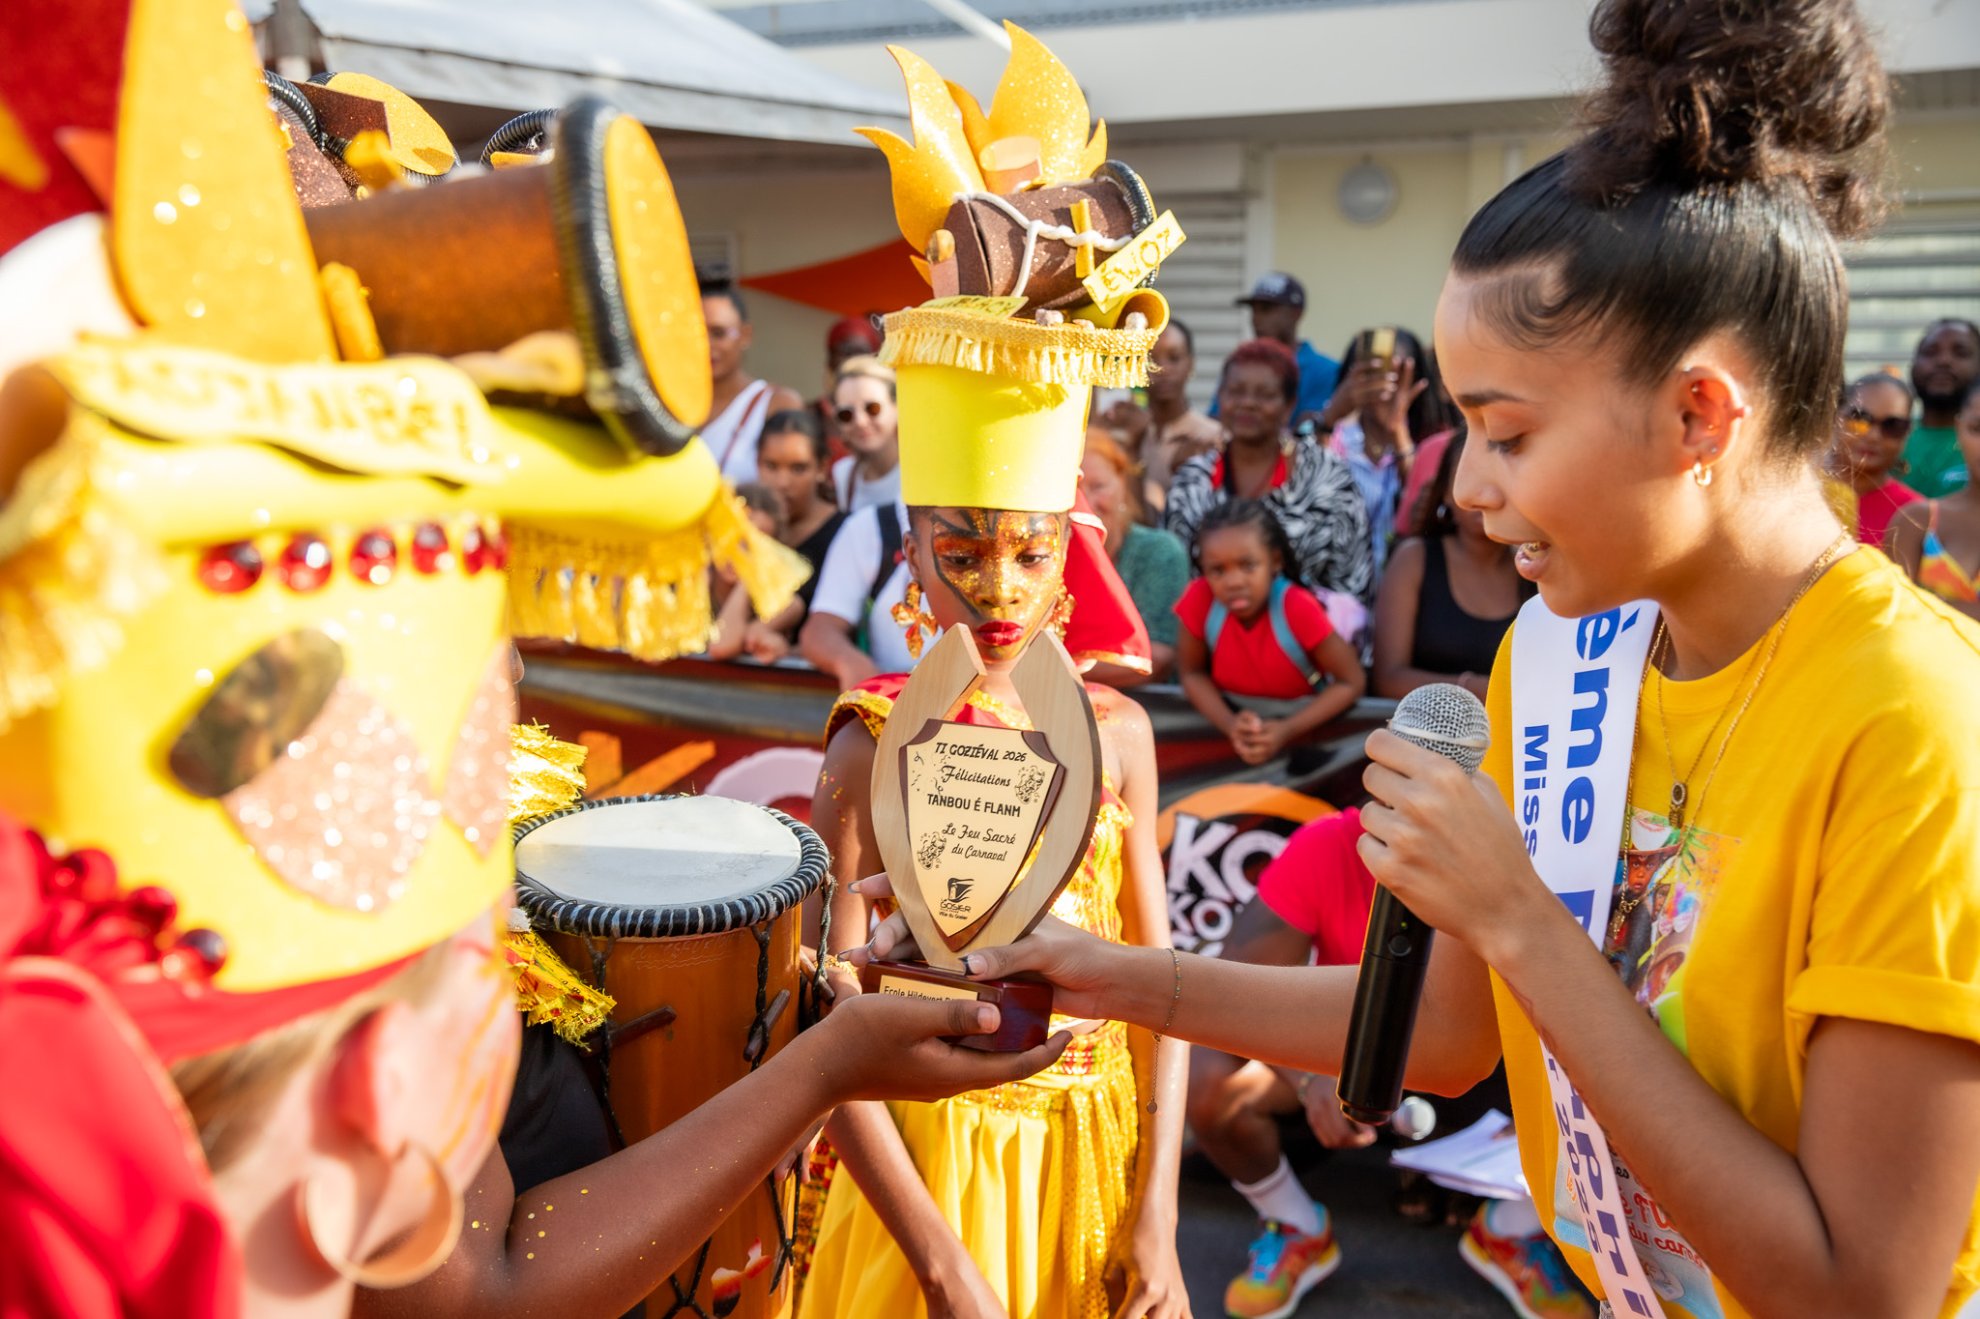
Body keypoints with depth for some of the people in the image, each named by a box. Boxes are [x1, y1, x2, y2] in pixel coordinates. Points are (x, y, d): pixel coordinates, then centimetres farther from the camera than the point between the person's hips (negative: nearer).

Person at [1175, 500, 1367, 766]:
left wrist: (1287, 731, -28)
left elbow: (1352, 682, -18)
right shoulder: (1199, 599, -21)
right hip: (1237, 717, 1)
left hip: (1302, 721, -1)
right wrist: (1230, 724, -25)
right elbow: (1192, 673, -8)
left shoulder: (1298, 607, -25)